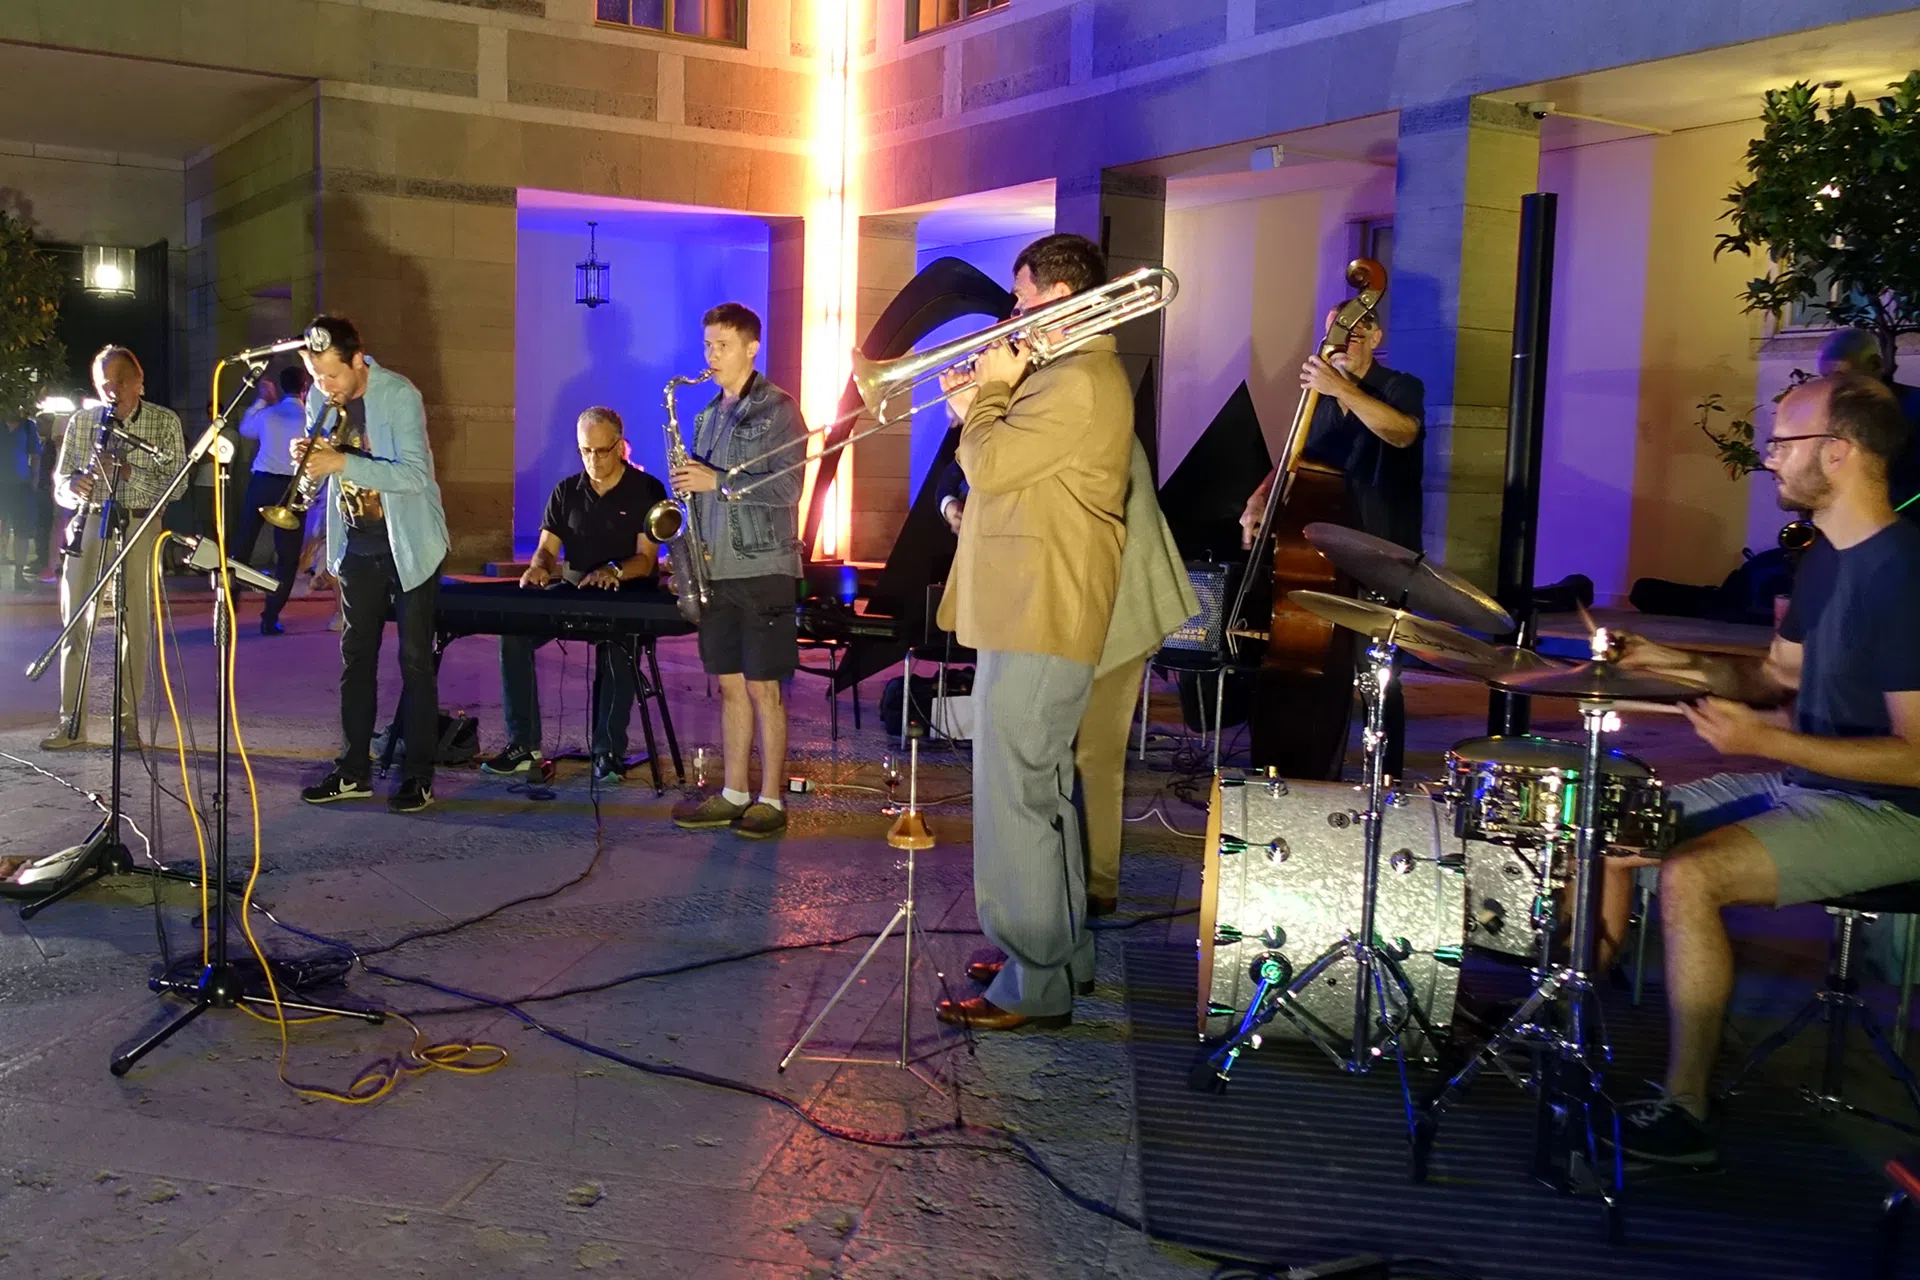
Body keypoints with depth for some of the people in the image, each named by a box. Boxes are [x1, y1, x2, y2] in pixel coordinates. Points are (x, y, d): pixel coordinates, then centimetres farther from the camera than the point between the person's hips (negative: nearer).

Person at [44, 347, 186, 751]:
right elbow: (60, 480, 8)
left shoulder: (165, 422, 1)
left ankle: (129, 721, 11)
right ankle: (72, 723, 8)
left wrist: (126, 472, -21)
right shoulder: (81, 422, 7)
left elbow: (176, 483, -7)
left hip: (139, 526, -2)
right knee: (74, 622, 1)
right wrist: (73, 487, -16)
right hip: (88, 524, 2)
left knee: (135, 624, 1)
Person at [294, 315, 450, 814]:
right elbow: (321, 464, 11)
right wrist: (307, 454, -13)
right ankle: (354, 771, 19)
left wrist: (341, 463, -35)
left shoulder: (399, 396, -19)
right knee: (355, 655, 10)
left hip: (408, 546, -6)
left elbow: (414, 474, -29)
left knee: (415, 659, -2)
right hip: (357, 545, 6)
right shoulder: (320, 398, 0)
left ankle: (419, 776, 4)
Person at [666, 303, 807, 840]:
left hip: (762, 568, -6)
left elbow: (787, 488, -14)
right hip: (714, 568, 7)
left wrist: (717, 481, -18)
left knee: (763, 688, -3)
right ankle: (734, 793, 17)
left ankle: (771, 800, 4)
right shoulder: (708, 415, 16)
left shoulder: (778, 409, -5)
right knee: (729, 684, 10)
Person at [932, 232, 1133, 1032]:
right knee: (1043, 791, 19)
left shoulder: (1078, 381, -17)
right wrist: (979, 410, 7)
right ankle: (1062, 954, 31)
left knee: (1014, 801, -6)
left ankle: (1033, 987, 2)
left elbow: (988, 467, -21)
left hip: (1036, 621, -11)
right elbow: (1013, 468, 20)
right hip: (1033, 614, 11)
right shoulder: (1075, 373, 18)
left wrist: (991, 389, -6)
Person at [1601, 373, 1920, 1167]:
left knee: (1689, 877, -28)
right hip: (1801, 783, 10)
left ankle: (1683, 1113, -15)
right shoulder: (1824, 559, 8)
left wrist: (1769, 742, -31)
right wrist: (1687, 666, 1)